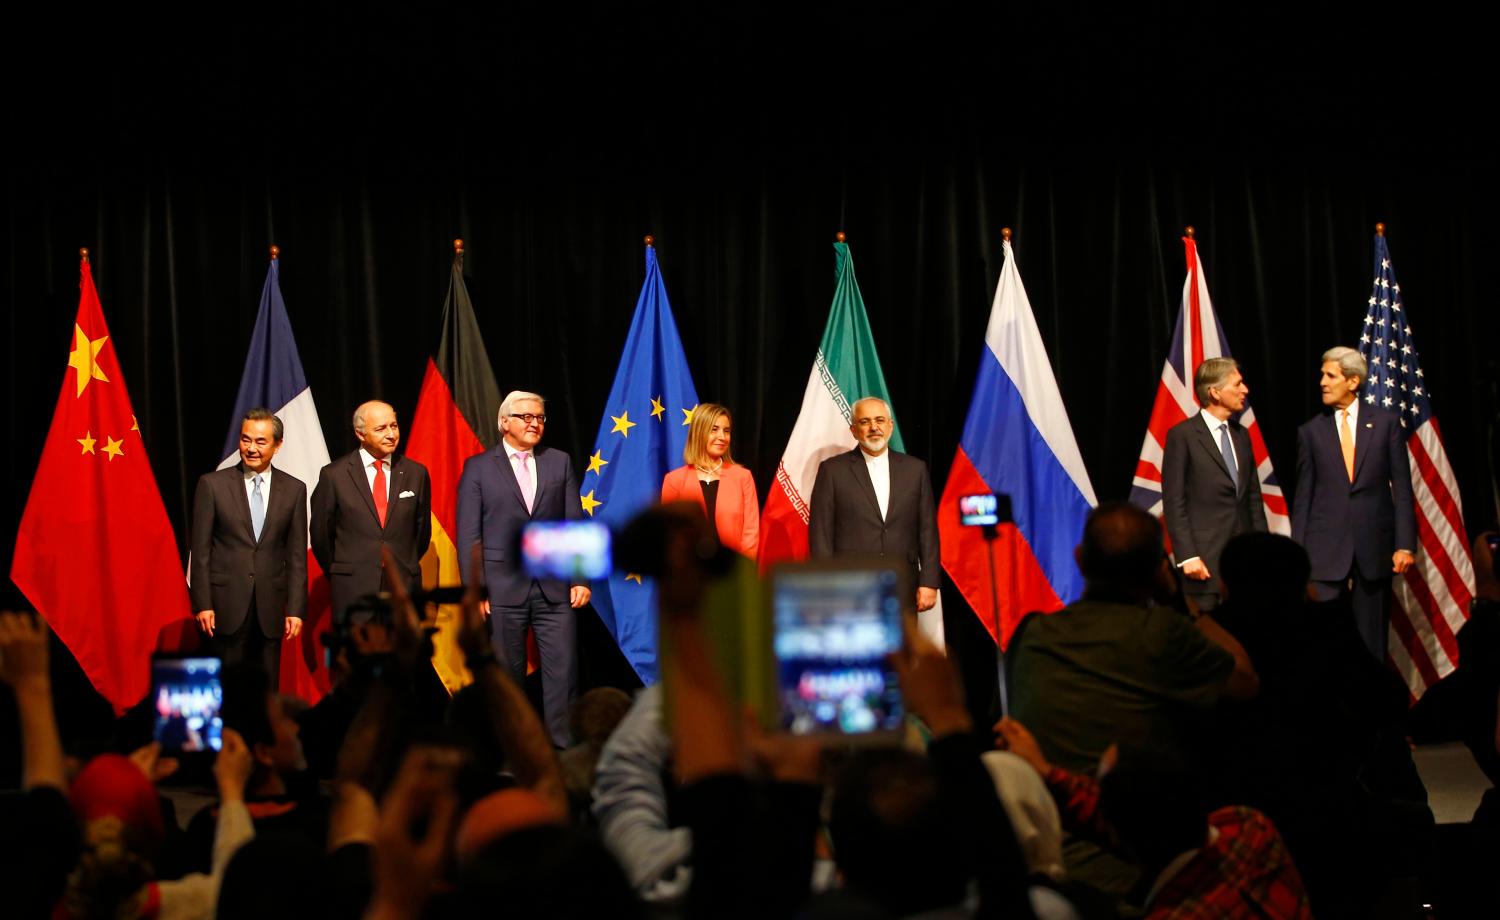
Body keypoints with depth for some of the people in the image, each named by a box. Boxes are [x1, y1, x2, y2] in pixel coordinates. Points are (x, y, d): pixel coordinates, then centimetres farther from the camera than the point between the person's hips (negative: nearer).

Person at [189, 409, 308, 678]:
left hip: (270, 607, 2)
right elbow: (200, 550, 0)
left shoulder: (294, 489, 6)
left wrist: (295, 609, 0)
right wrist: (202, 604, -6)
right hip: (226, 604, -2)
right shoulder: (212, 484, 0)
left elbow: (297, 555, 6)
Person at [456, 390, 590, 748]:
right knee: (507, 675, 4)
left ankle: (564, 747, 3)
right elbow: (469, 534, 1)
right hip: (502, 588, -2)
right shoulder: (478, 467, 4)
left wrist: (580, 577, 2)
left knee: (562, 671, -2)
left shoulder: (560, 462, 11)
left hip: (555, 587, 2)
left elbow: (575, 523, 9)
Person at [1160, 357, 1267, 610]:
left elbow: (1254, 497, 19)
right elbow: (1174, 503, -7)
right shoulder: (1182, 435, -5)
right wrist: (1187, 557, -13)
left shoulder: (1242, 435, 16)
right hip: (1205, 560, -6)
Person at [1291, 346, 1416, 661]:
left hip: (1374, 546, 0)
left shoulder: (1386, 423, 4)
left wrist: (1404, 544, -4)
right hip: (1325, 550, 0)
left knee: (1371, 638, 5)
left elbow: (1402, 489, 4)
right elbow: (1303, 496, 8)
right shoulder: (1310, 431, 6)